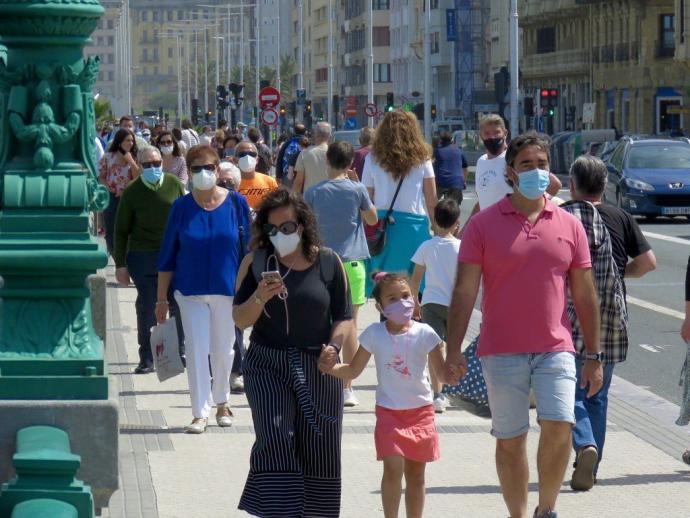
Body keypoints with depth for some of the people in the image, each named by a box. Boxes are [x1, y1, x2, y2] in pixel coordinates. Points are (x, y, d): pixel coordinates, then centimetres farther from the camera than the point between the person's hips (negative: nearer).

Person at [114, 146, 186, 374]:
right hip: (142, 258, -2)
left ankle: (180, 351, 23)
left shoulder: (174, 185, 1)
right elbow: (121, 230, 0)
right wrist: (120, 264, -3)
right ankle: (146, 359, 9)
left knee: (177, 304, 7)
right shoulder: (132, 192, -4)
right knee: (146, 308, 2)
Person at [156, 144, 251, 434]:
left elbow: (248, 250, 3)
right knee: (196, 351, -4)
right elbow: (168, 255, 2)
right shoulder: (181, 208, -3)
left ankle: (221, 402, 34)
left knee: (223, 350, 13)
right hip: (191, 291, -1)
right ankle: (200, 414, 1)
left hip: (227, 290, 1)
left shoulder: (236, 204, -3)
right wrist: (162, 298, 1)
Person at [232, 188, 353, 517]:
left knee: (317, 450, 5)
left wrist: (334, 345, -12)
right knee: (275, 438, -18)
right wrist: (260, 297, -19)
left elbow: (344, 317, 6)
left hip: (317, 368, 1)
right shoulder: (256, 262, 1)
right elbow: (240, 320, 0)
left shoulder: (328, 262, 1)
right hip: (267, 366, -1)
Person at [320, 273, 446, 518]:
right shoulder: (374, 334, -4)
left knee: (416, 474, 9)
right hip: (389, 412, -1)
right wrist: (332, 368, -16)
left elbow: (442, 371, -3)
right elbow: (354, 370, 2)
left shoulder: (424, 334, -6)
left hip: (421, 412, 1)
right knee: (393, 468, -15)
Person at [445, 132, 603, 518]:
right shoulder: (484, 224, 0)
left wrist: (594, 356, 8)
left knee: (559, 427, -14)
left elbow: (585, 295, 10)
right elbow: (465, 291, -1)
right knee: (510, 440, 5)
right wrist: (454, 350, -8)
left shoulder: (569, 225, 7)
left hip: (555, 349, 1)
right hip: (502, 352, -1)